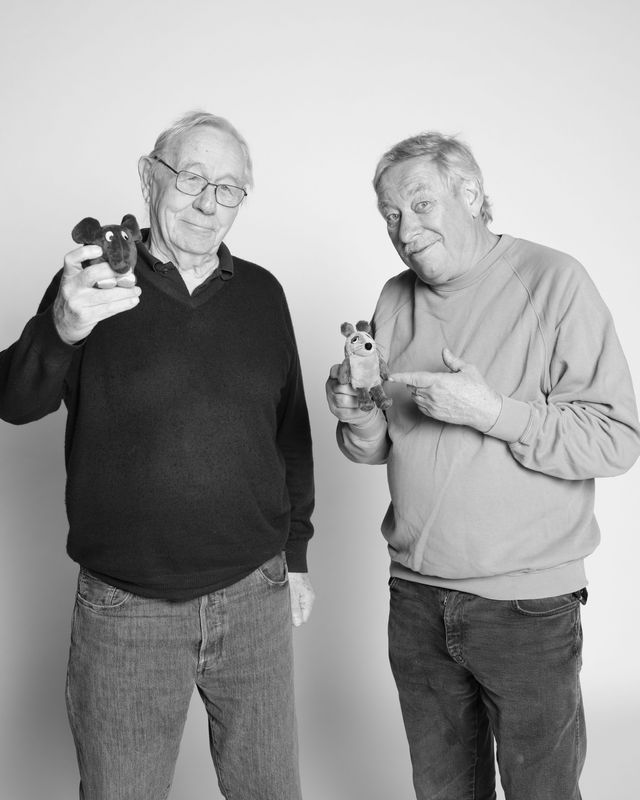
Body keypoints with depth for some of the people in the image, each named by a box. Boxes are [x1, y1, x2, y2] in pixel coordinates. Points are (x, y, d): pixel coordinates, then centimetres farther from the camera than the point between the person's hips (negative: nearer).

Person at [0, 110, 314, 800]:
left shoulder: (262, 293, 5)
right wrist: (62, 329, -34)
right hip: (123, 612, -2)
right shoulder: (94, 280, -3)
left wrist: (296, 554, 13)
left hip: (254, 599, 3)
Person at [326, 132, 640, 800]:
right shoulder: (395, 301, 6)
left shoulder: (553, 282, -11)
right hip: (416, 596, 5)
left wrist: (492, 411, -25)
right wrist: (363, 424, -11)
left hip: (528, 605, -4)